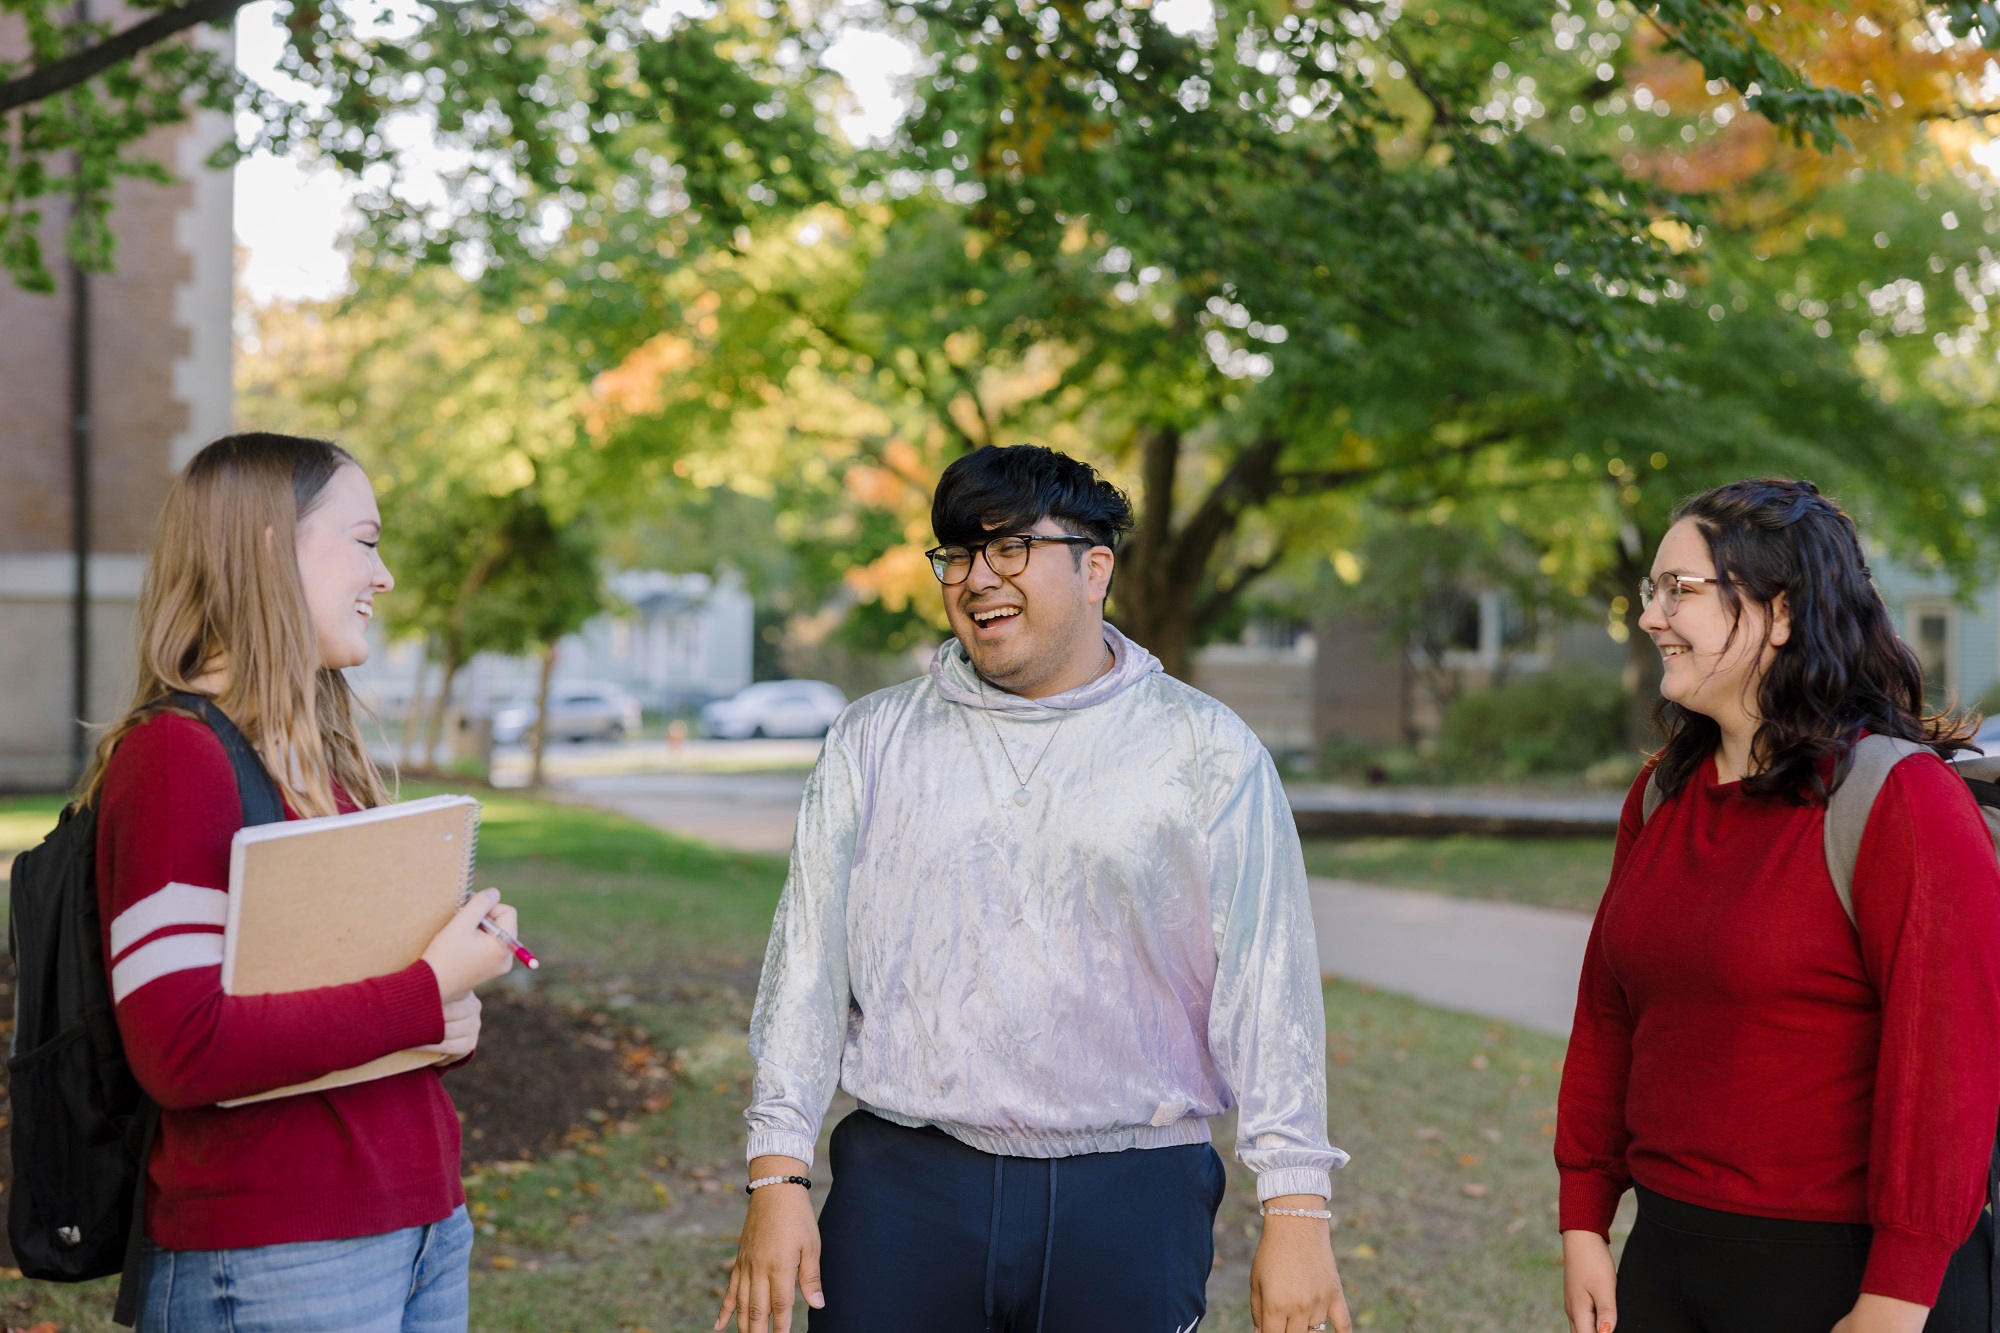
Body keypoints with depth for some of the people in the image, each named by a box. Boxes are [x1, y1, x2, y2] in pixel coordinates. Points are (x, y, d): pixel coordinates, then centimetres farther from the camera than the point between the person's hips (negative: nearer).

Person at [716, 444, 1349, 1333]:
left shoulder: (1205, 751, 2)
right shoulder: (872, 743, 9)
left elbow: (1268, 985, -2)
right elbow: (807, 965, 7)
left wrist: (1295, 1211, -7)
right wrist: (778, 1178, 1)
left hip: (1132, 1205, -1)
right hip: (902, 1191, 2)